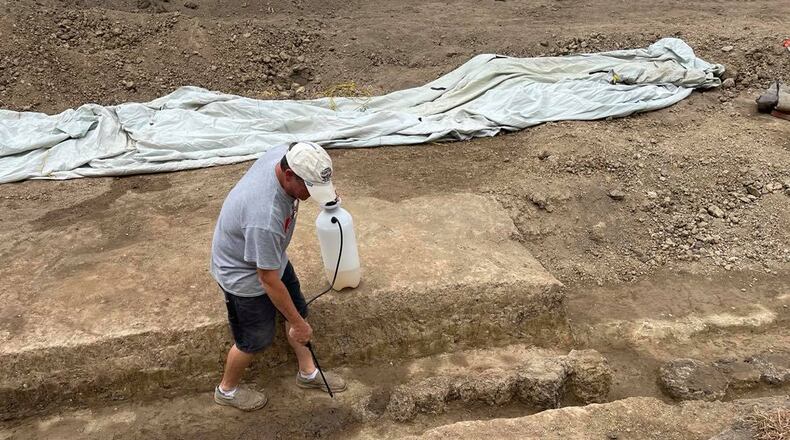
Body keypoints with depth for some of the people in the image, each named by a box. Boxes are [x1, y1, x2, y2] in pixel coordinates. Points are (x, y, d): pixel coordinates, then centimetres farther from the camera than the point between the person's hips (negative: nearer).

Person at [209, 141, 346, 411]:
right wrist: (298, 324, -20)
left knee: (298, 309, 20)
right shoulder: (265, 218, -44)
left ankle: (308, 372, 41)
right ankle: (227, 389, 41)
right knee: (255, 340, 13)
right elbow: (269, 281, -32)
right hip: (243, 274, -8)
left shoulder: (284, 155, -22)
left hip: (270, 256, 8)